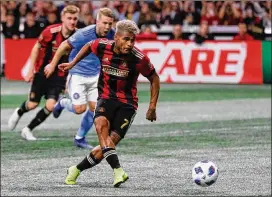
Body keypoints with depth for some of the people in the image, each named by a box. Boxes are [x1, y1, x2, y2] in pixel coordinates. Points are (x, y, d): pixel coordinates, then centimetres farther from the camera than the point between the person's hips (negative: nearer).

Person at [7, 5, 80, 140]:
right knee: (32, 104, 7)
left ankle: (28, 130, 10)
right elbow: (37, 48, -3)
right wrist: (31, 70, -3)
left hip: (60, 76, 1)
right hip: (42, 72, -1)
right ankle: (18, 113, 45)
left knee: (50, 106, -12)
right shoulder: (51, 32, -19)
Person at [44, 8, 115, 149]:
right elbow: (65, 46, -10)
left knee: (95, 108, -1)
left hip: (95, 76, 5)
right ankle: (63, 102, 25)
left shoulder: (111, 36, -10)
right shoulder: (84, 34, -25)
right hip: (77, 74, -5)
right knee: (80, 108, -11)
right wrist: (53, 64, -1)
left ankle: (80, 138, 18)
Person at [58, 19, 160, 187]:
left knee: (110, 142, -11)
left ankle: (76, 170, 10)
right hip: (106, 97, 1)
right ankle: (118, 170, -36)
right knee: (101, 123, -31)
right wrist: (72, 64, 16)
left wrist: (152, 107, -2)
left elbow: (154, 79, -1)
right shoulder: (103, 46, -11)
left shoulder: (139, 58, -17)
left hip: (127, 103, -1)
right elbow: (88, 46, 14)